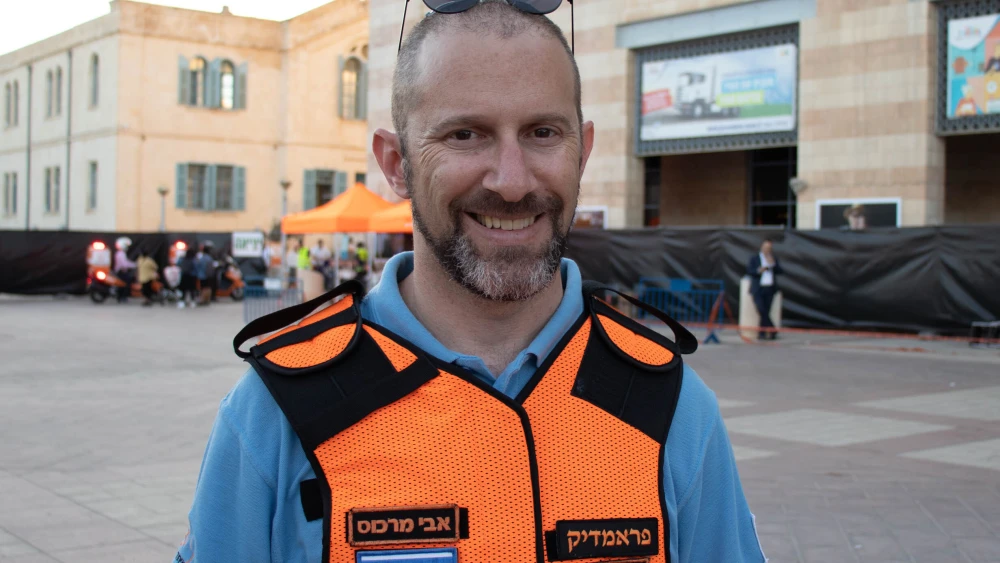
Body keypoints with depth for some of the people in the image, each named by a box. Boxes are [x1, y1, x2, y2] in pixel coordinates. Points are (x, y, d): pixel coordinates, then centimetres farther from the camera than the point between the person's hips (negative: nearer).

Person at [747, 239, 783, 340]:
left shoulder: (774, 259, 17)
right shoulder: (754, 259, 10)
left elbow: (780, 271, 6)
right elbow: (748, 271, 0)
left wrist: (773, 264, -9)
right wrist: (758, 271, -17)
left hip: (770, 289, 2)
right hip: (758, 289, -2)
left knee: (765, 312, -5)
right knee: (761, 310, -18)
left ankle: (761, 333, -1)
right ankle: (772, 330, -12)